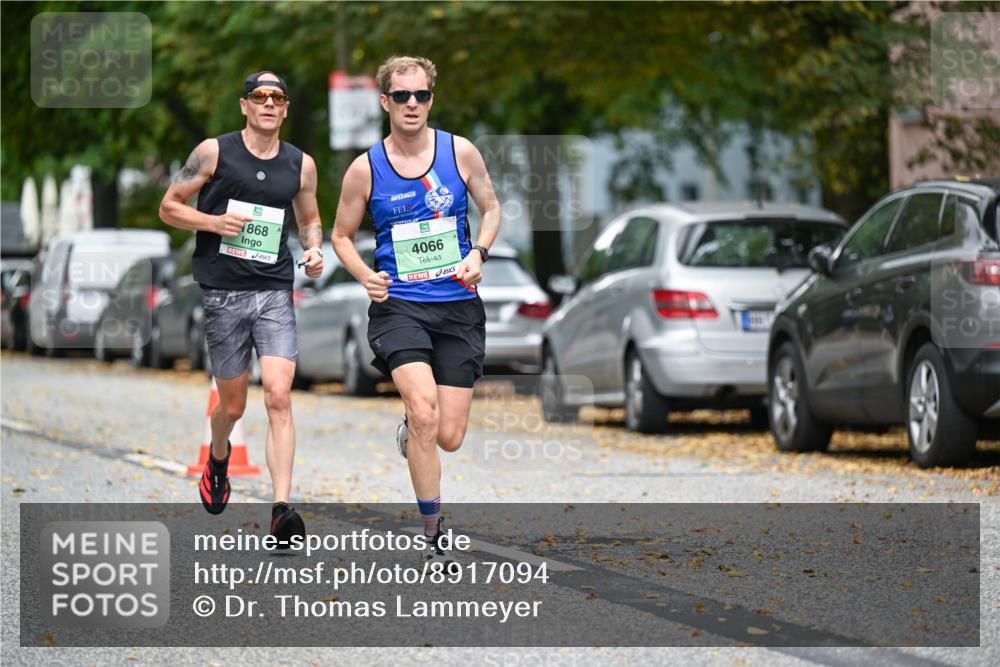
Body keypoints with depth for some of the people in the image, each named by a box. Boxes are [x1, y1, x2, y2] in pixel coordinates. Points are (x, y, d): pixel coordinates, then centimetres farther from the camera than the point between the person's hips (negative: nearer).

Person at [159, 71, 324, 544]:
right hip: (222, 292, -1)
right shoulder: (214, 152, -1)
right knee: (233, 405, 8)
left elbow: (309, 219, 23)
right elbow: (169, 207, 3)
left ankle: (281, 511, -20)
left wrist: (314, 250, 2)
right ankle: (218, 457, 44)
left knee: (278, 397, -15)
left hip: (275, 292, 1)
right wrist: (213, 222, -14)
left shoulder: (300, 164, 8)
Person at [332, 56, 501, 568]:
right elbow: (342, 234, 10)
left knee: (448, 437, 0)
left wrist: (478, 253, -5)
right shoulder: (365, 169, -2)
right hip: (398, 305, -2)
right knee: (424, 412, -24)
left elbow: (491, 208, 14)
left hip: (458, 305, 2)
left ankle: (411, 428, 40)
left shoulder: (461, 152, 0)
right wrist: (365, 275, -9)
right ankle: (432, 534, -11)